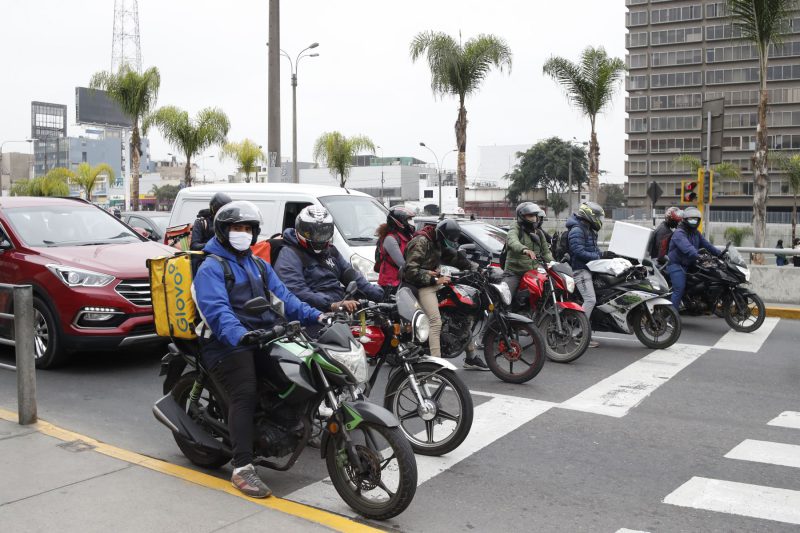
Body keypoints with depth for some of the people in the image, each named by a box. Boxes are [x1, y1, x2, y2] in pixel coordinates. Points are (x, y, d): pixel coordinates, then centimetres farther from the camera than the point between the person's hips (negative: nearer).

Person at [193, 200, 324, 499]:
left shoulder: (260, 266, 24)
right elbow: (216, 310, -18)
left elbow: (282, 296, 15)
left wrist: (314, 316, -2)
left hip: (264, 338, 7)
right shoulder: (211, 268, -1)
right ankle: (242, 469, -24)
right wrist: (238, 335, -37)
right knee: (245, 395, -24)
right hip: (229, 344, -7)